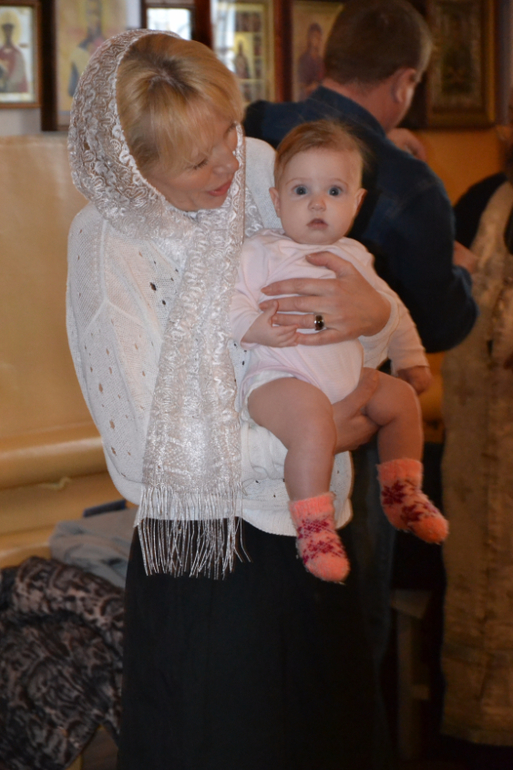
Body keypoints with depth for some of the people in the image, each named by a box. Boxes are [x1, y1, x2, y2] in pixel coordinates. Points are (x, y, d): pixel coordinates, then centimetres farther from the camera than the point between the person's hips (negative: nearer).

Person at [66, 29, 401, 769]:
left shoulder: (259, 171, -3)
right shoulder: (106, 242, -15)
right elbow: (145, 445, -19)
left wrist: (376, 311, -20)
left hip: (311, 519, 5)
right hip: (203, 548, -5)